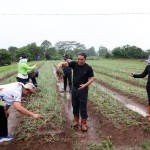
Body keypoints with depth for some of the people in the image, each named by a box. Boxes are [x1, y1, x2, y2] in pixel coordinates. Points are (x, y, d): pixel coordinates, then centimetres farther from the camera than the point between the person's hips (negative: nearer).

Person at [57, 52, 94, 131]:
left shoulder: (88, 68, -12)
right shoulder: (74, 64, -5)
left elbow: (91, 78, -9)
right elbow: (64, 63, -15)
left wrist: (85, 85, -24)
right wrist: (60, 65, -38)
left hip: (83, 90, -3)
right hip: (74, 88, 4)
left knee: (83, 107, 3)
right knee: (75, 105, 15)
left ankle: (83, 123, 14)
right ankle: (76, 119, 32)